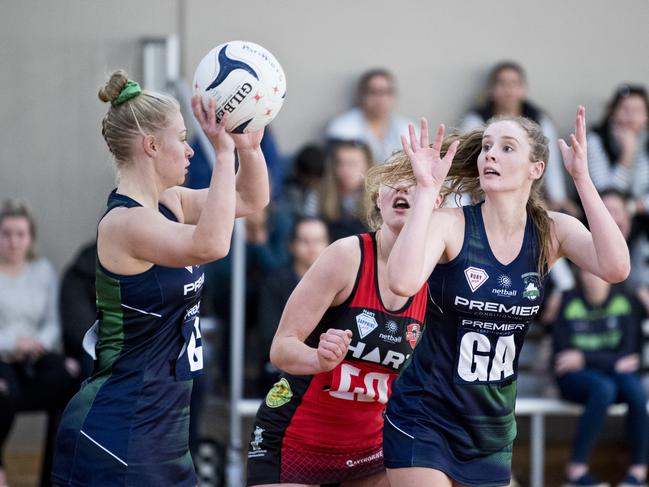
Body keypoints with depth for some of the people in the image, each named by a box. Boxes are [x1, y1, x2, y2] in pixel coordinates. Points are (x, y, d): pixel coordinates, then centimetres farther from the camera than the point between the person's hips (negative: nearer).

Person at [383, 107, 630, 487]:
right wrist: (428, 188, -31)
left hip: (493, 427, 4)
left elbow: (616, 269, -24)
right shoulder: (450, 224, -15)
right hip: (425, 417, -4)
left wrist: (581, 178, -24)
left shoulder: (552, 232, -5)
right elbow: (403, 283, -34)